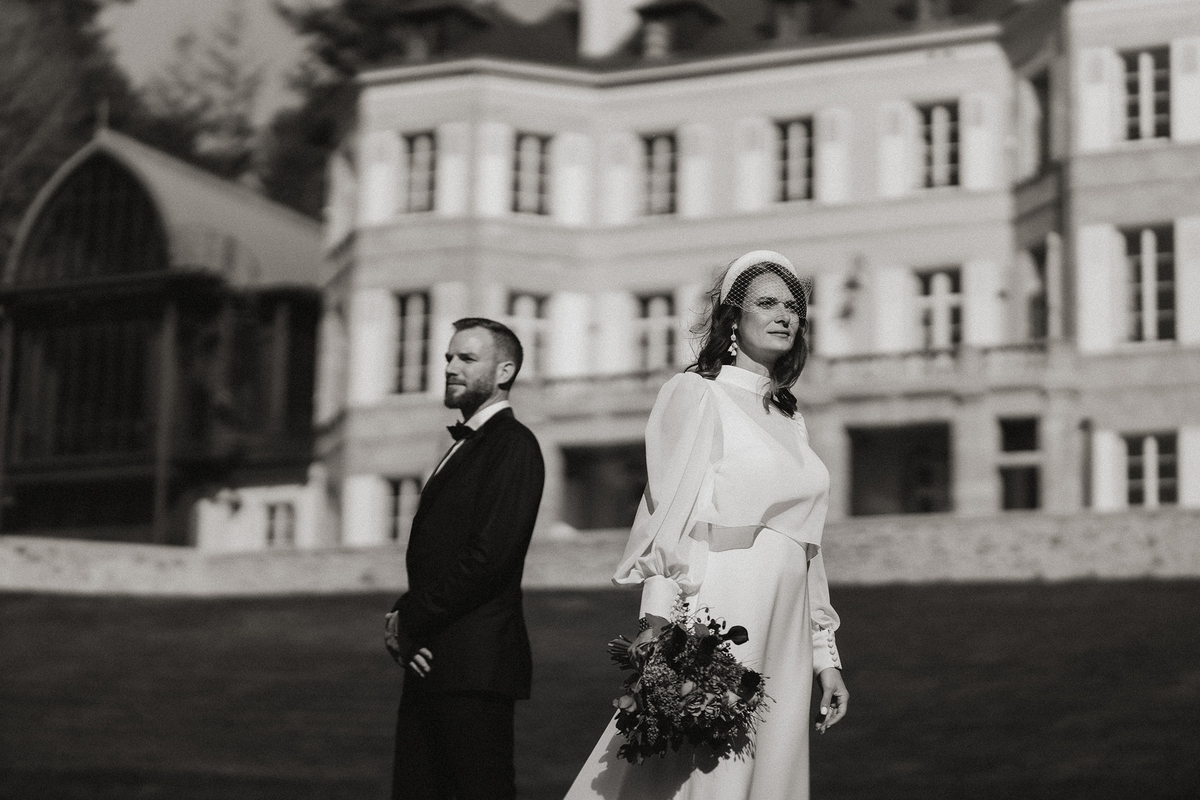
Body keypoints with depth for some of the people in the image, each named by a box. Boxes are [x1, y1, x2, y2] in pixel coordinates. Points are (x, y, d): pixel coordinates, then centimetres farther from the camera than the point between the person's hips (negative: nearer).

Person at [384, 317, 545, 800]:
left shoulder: (513, 445, -9)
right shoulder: (463, 447, 22)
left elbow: (490, 554, -19)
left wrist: (410, 621, -12)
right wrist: (401, 620, 1)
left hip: (474, 664, -9)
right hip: (428, 660, 9)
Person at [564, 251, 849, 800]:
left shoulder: (790, 419, 19)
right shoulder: (697, 394, -1)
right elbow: (669, 519, -9)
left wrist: (825, 655, 16)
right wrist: (666, 640, -19)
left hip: (784, 641, 7)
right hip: (714, 626, -7)